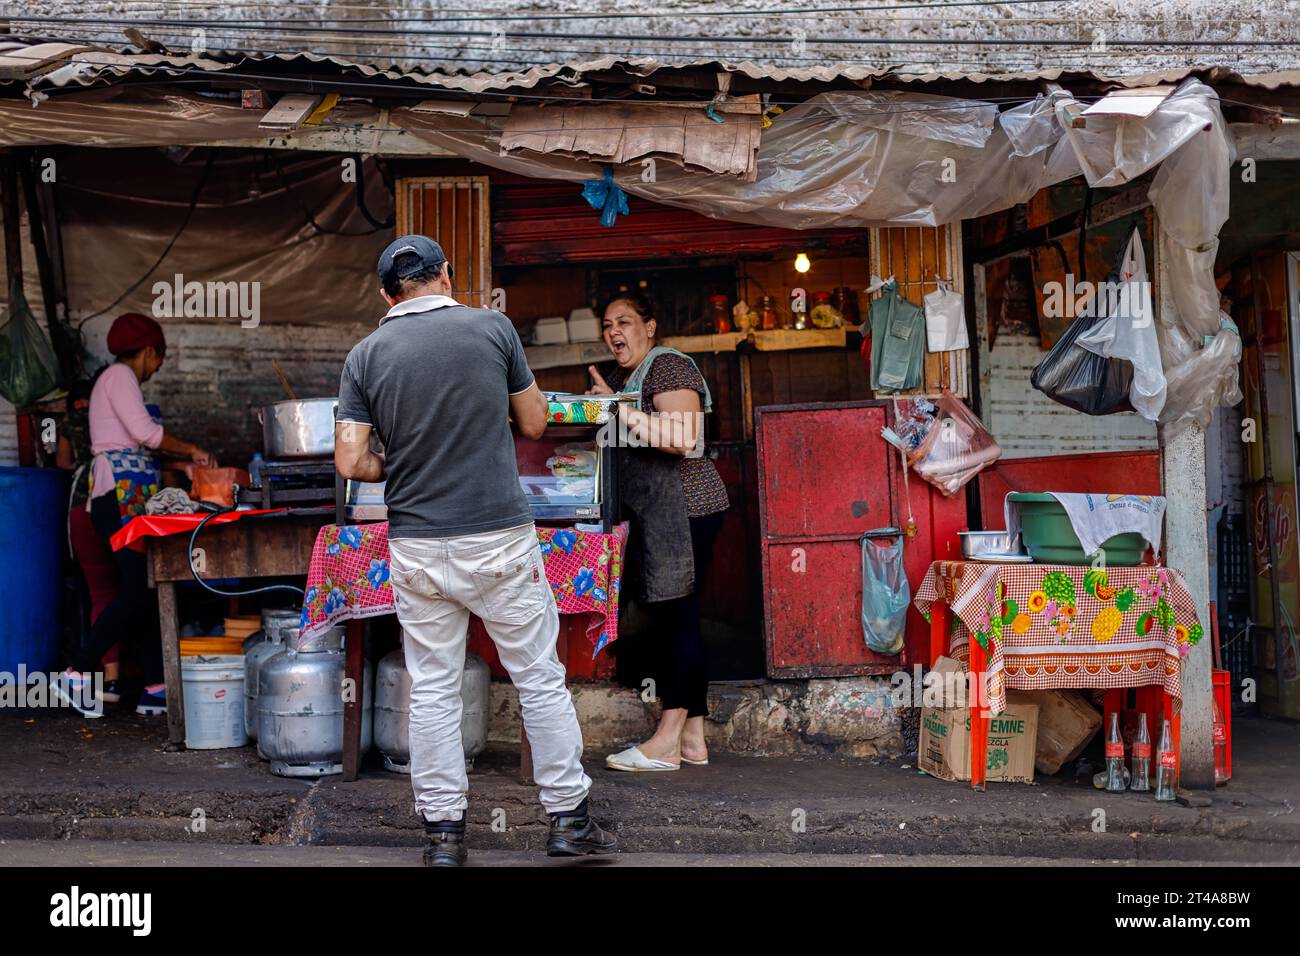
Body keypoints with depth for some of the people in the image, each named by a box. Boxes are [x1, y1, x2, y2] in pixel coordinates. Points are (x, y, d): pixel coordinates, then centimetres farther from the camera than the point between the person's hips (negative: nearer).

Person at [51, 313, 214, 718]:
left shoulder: (117, 379, 27)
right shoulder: (119, 375, -4)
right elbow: (146, 433, -16)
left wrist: (184, 459, 23)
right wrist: (191, 450, -4)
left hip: (130, 498, 11)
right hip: (121, 495, -11)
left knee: (151, 592, 5)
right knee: (137, 591, -15)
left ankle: (155, 690, 3)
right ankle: (77, 675, -12)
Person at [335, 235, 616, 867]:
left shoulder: (366, 354, 1)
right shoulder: (492, 327, -2)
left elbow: (351, 462, -5)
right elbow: (534, 423, 7)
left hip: (415, 548, 2)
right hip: (499, 537, -1)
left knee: (433, 692, 11)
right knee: (541, 680, 9)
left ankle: (444, 831, 15)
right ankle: (569, 819, 16)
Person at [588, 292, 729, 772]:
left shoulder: (669, 367, -10)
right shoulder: (618, 377, 19)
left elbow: (682, 439, -22)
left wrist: (619, 409, -21)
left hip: (687, 507, -10)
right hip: (656, 515, 10)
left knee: (675, 616, -9)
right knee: (675, 620, 9)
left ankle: (666, 741, -7)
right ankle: (692, 739, 13)